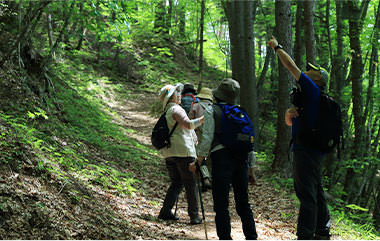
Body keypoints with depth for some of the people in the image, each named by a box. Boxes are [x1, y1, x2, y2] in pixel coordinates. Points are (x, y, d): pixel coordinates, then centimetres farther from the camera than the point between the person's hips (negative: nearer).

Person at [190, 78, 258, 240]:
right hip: (241, 157, 5)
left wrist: (198, 161, -2)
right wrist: (250, 164, 20)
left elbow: (207, 138, -8)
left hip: (221, 157, -5)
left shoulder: (211, 111, 0)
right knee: (243, 202, 13)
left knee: (221, 204, -1)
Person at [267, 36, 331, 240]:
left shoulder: (313, 91, -8)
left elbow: (292, 67, -9)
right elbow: (289, 122, 22)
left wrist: (277, 47, 3)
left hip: (308, 152, -11)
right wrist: (289, 113, -2)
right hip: (312, 152, 11)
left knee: (307, 194, -10)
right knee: (315, 192, 17)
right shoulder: (309, 97, 21)